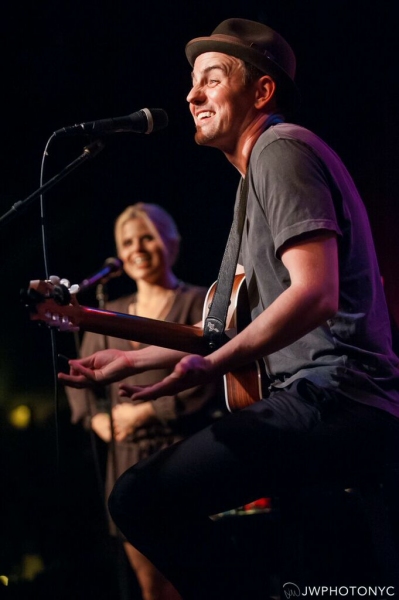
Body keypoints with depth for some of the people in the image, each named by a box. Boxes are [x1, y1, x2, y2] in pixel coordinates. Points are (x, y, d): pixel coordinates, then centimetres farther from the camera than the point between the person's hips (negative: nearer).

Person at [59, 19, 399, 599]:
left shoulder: (282, 148, -7)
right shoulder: (259, 169, 25)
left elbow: (315, 294, -21)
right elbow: (240, 326, 28)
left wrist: (213, 365, -29)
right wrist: (136, 357, 26)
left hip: (334, 395, -11)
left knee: (140, 498, -23)